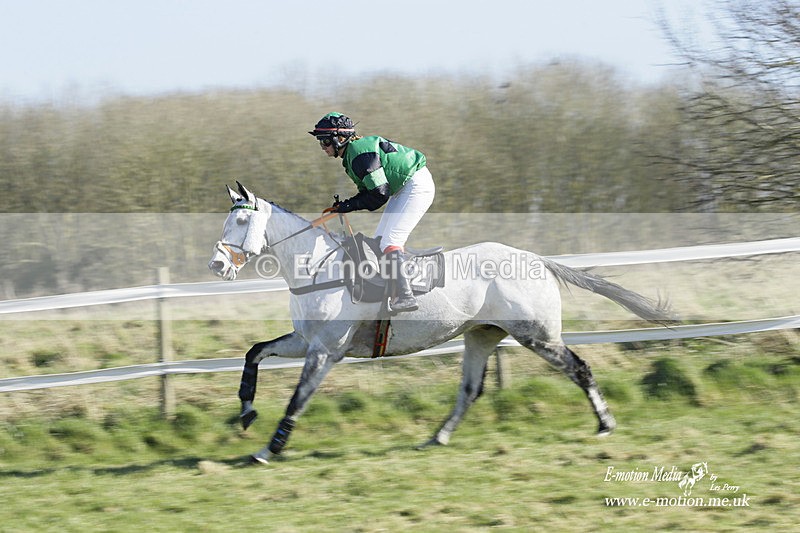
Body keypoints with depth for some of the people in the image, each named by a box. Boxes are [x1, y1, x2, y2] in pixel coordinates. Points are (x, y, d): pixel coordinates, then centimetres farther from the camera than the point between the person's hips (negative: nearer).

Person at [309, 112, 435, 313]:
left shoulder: (360, 155, -23)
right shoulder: (352, 152, 9)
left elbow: (380, 195, -24)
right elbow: (368, 192, 12)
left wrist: (349, 206, -16)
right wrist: (343, 206, -2)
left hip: (417, 185, -11)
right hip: (403, 188, 11)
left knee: (390, 241, -18)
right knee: (380, 239, 14)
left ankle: (406, 296, -24)